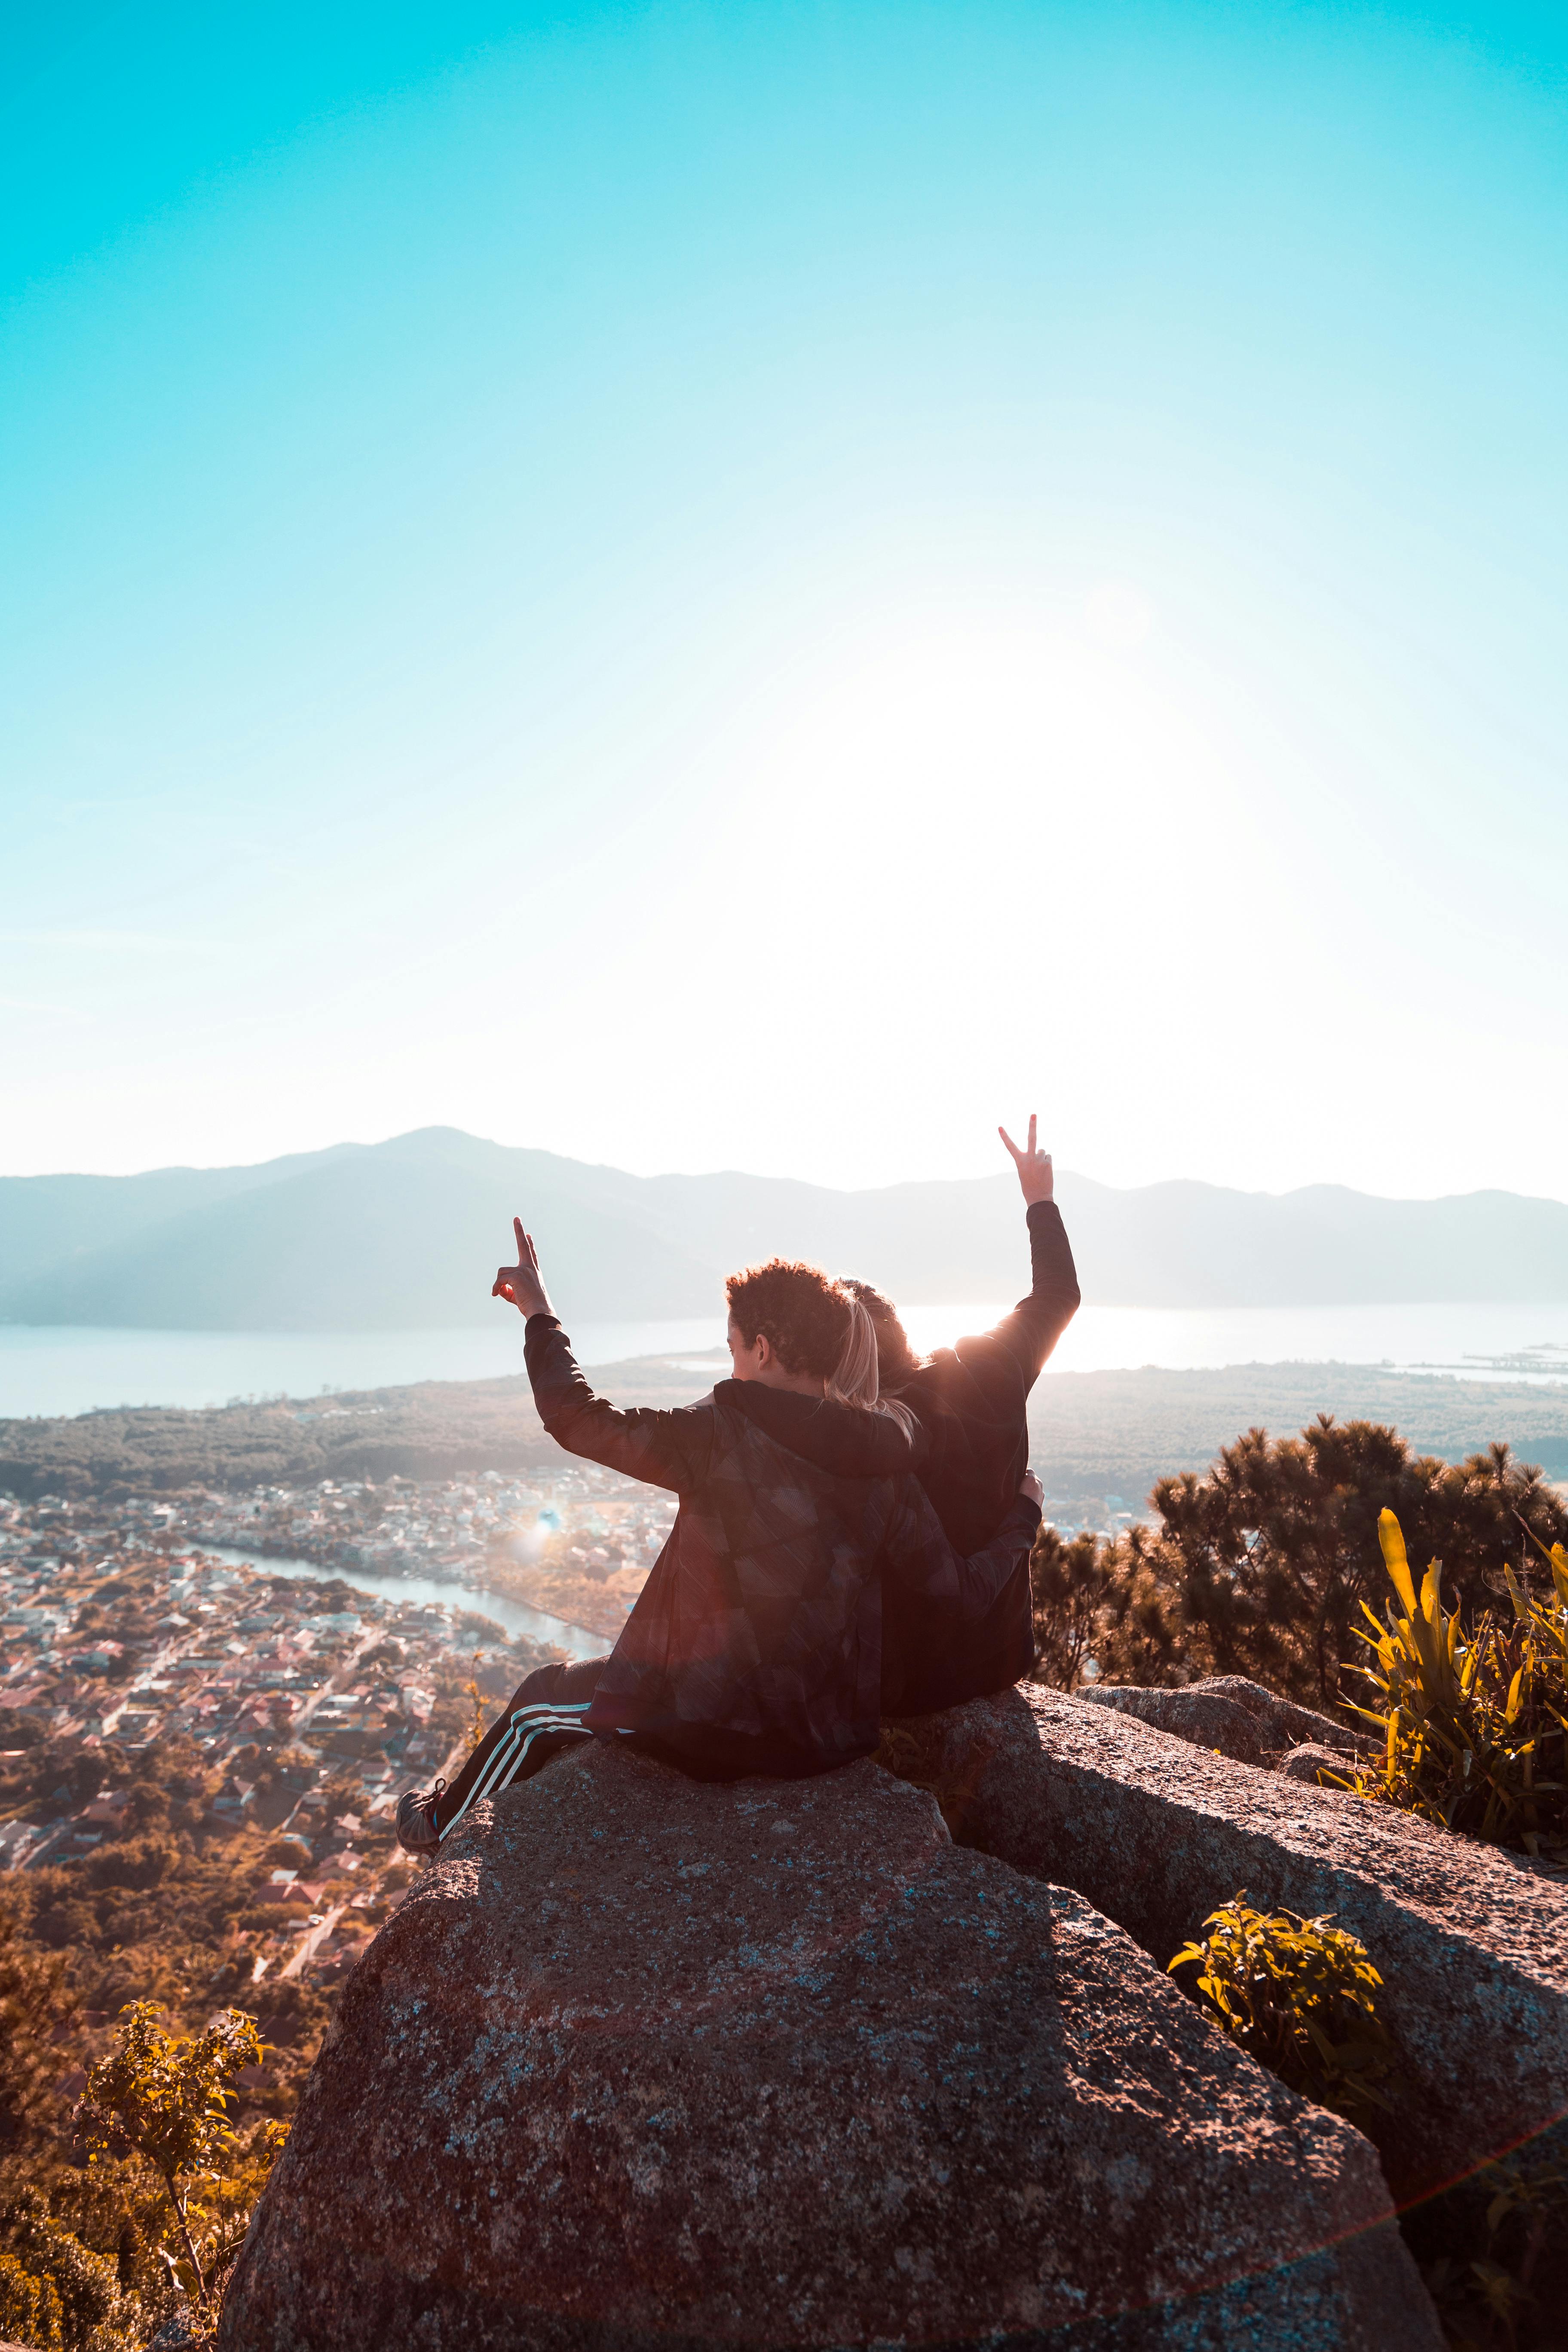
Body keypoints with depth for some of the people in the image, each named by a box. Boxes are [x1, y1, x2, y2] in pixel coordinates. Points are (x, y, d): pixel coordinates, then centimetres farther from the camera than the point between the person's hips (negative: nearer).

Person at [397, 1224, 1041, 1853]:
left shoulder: (723, 1437, -20)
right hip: (835, 1739, 6)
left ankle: (446, 1828, 48)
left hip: (720, 1731, -6)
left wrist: (539, 1315, -2)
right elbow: (960, 1601, -3)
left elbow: (578, 1420, -17)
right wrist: (1022, 1514, 14)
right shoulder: (886, 1467, -5)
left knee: (538, 1703, 21)